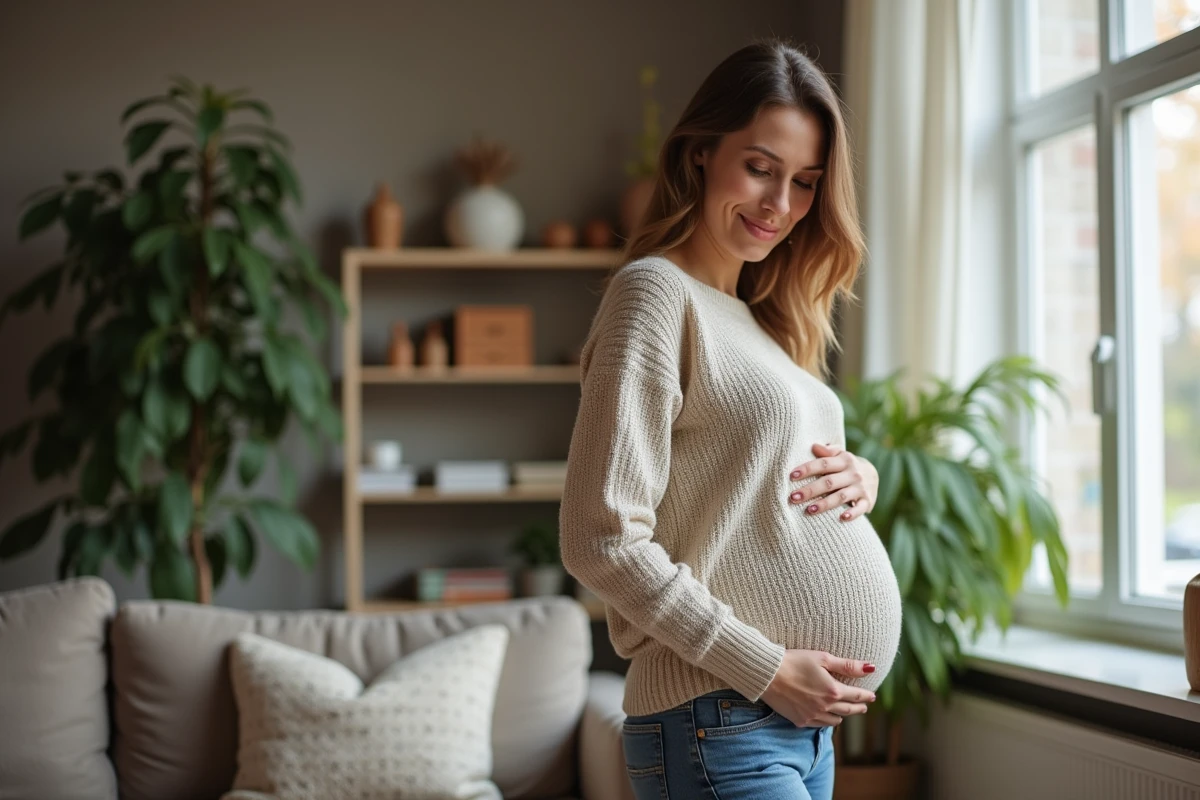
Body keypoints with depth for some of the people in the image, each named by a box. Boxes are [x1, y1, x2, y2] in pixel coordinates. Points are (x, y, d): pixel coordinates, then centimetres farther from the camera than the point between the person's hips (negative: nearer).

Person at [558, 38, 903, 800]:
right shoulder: (657, 293, -10)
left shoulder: (762, 318, 15)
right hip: (722, 728, -8)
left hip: (805, 724, 8)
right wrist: (761, 667, -16)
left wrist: (860, 475, 1)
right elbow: (603, 542, -17)